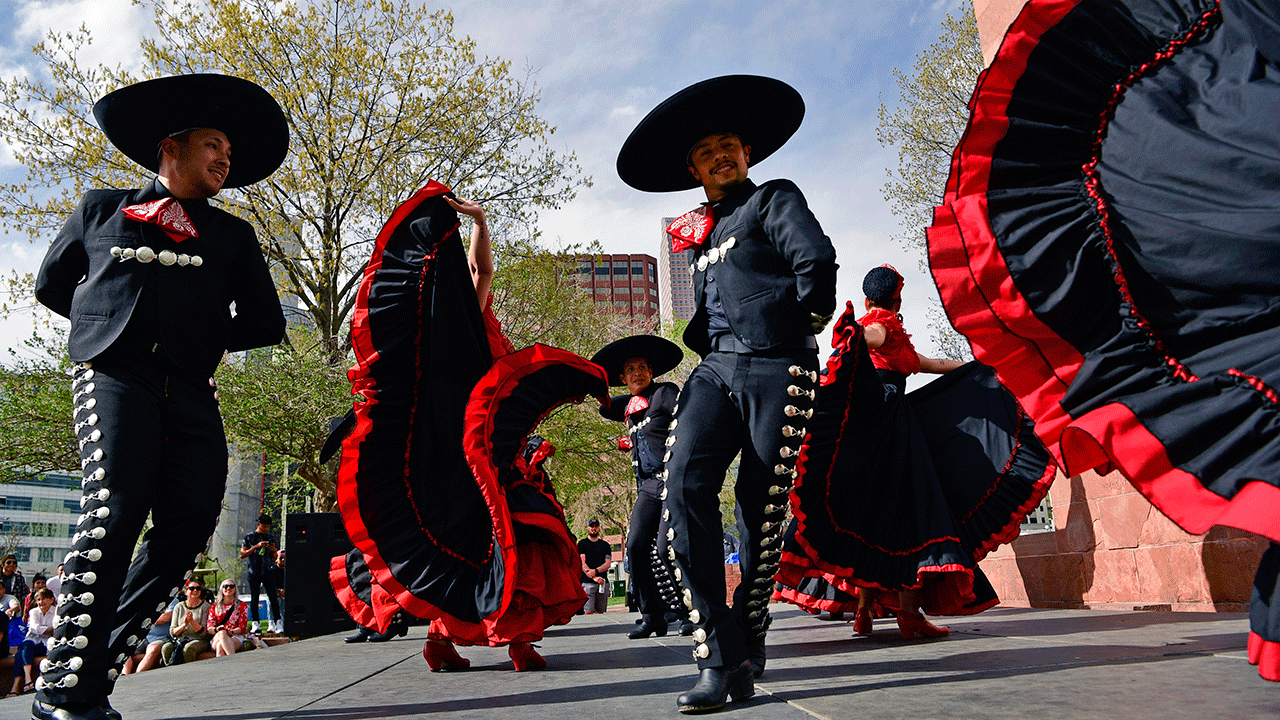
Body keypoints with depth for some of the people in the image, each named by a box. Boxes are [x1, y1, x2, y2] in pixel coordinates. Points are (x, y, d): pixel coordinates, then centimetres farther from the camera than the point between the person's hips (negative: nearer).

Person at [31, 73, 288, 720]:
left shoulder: (233, 235, 22)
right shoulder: (100, 209, 20)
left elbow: (265, 324, 18)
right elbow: (52, 284, 27)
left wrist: (201, 335, 11)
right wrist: (114, 319, 19)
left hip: (192, 393, 3)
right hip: (114, 372, -2)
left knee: (190, 520, -13)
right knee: (116, 504, -20)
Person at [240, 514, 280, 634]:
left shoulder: (270, 538, 13)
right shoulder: (249, 538, 6)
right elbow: (242, 554, -2)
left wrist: (274, 550, -5)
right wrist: (256, 546, -13)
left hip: (268, 571, 1)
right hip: (254, 572, -1)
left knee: (273, 597, -6)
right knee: (254, 598, 1)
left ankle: (277, 622, -5)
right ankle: (255, 623, 9)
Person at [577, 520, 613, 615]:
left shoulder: (605, 545, 17)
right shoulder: (582, 544, 9)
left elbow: (608, 564, 7)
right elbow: (582, 563, -3)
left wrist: (595, 571, -12)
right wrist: (594, 577, -17)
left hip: (603, 582, 3)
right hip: (588, 582, -3)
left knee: (600, 612, 1)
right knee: (589, 612, -14)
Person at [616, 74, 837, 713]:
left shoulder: (774, 200, 9)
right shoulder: (699, 234, 28)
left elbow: (816, 258, -7)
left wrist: (806, 321, 1)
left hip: (775, 368, -4)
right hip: (715, 369, 5)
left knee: (761, 506, -3)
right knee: (685, 484, -18)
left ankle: (748, 646, 15)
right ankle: (718, 655, -16)